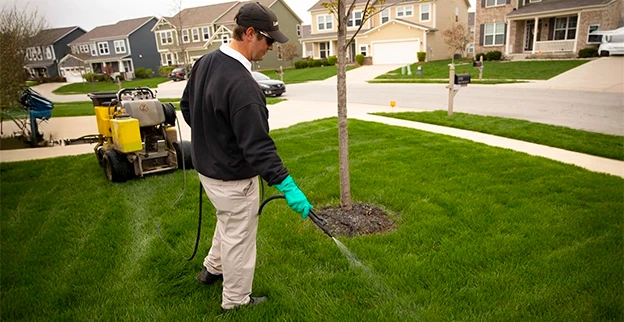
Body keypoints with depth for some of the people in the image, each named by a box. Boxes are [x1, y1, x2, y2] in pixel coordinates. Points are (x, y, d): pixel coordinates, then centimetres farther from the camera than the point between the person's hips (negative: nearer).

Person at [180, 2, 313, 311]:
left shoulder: (205, 61, 0)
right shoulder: (241, 84, -30)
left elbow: (187, 105, 13)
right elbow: (257, 145, -32)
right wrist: (287, 186, -30)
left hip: (208, 167, 9)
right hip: (233, 178, -9)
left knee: (228, 222, 31)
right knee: (239, 239, 10)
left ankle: (212, 269, 51)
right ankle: (236, 302, 30)